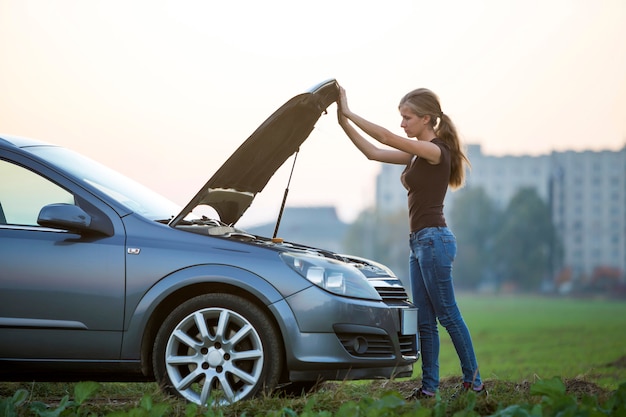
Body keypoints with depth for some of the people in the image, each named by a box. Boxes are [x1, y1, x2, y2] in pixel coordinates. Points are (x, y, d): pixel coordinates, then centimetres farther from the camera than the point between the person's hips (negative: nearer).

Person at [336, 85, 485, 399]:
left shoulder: (436, 151, -13)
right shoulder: (418, 155, 14)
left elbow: (386, 138, -21)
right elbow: (373, 152, 14)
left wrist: (349, 114, -18)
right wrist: (344, 123, 5)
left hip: (433, 239, -9)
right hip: (419, 242, 9)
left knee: (448, 315, -4)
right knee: (424, 320, 8)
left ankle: (473, 381, 3)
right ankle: (429, 387, 10)